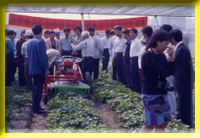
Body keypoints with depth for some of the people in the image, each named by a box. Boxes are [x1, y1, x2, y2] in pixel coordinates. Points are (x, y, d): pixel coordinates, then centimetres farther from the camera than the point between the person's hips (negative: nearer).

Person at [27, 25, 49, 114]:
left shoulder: (30, 42, 10)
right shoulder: (40, 41, -17)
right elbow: (42, 57, -20)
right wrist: (46, 69, -16)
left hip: (32, 69, 9)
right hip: (39, 69, -9)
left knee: (35, 87, 17)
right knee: (39, 88, -4)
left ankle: (35, 106, 23)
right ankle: (36, 108, -3)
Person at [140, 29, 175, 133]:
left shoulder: (161, 56, 8)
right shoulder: (147, 56, -17)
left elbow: (171, 72, 7)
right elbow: (162, 72, -21)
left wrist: (171, 57, -4)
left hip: (161, 93, 8)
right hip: (151, 94, -8)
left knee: (163, 122, 11)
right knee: (151, 124, -5)